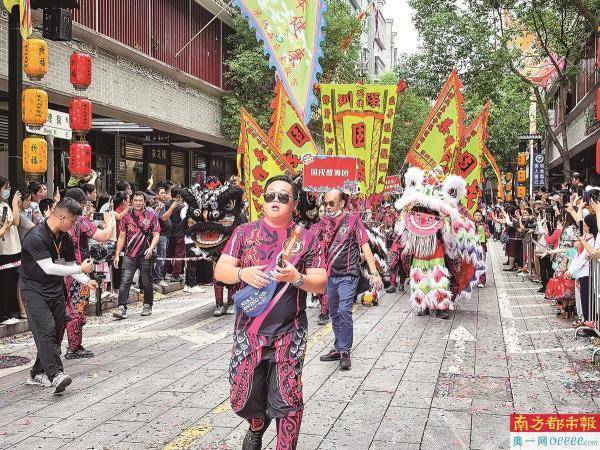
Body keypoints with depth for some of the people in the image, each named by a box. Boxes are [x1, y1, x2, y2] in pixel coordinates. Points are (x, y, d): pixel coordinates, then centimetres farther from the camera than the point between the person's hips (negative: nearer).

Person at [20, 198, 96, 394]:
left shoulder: (65, 238, 5)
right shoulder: (36, 237, -21)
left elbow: (69, 264, 14)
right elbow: (48, 268, -25)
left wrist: (86, 280, -2)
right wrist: (80, 269, -20)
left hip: (56, 290, 8)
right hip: (34, 290, -8)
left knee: (57, 331, 6)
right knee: (46, 330, -19)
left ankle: (38, 374, 18)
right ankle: (55, 374, -26)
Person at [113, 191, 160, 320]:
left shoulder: (151, 216, 2)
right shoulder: (126, 216, 7)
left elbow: (156, 234, 0)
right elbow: (122, 237, 10)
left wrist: (151, 248, -18)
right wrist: (117, 255, 4)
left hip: (145, 255, -1)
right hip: (129, 255, 1)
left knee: (147, 283, 8)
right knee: (125, 282, -9)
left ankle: (147, 306, 24)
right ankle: (122, 308, -11)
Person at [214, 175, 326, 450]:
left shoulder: (305, 238, 2)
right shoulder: (244, 232, 4)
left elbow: (320, 283, 0)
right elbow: (220, 271, 1)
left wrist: (296, 278, -20)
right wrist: (242, 273, -19)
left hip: (289, 334, -1)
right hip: (248, 331, 2)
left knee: (287, 399, -3)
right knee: (244, 396, 8)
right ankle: (257, 426, 43)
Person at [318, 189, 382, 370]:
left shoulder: (353, 220, -7)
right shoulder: (326, 221, 8)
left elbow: (365, 246, -12)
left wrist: (374, 272, -19)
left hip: (348, 275, -6)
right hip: (331, 275, 6)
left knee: (344, 311, -15)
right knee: (334, 314, 13)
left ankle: (345, 352, -8)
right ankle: (338, 348, 24)